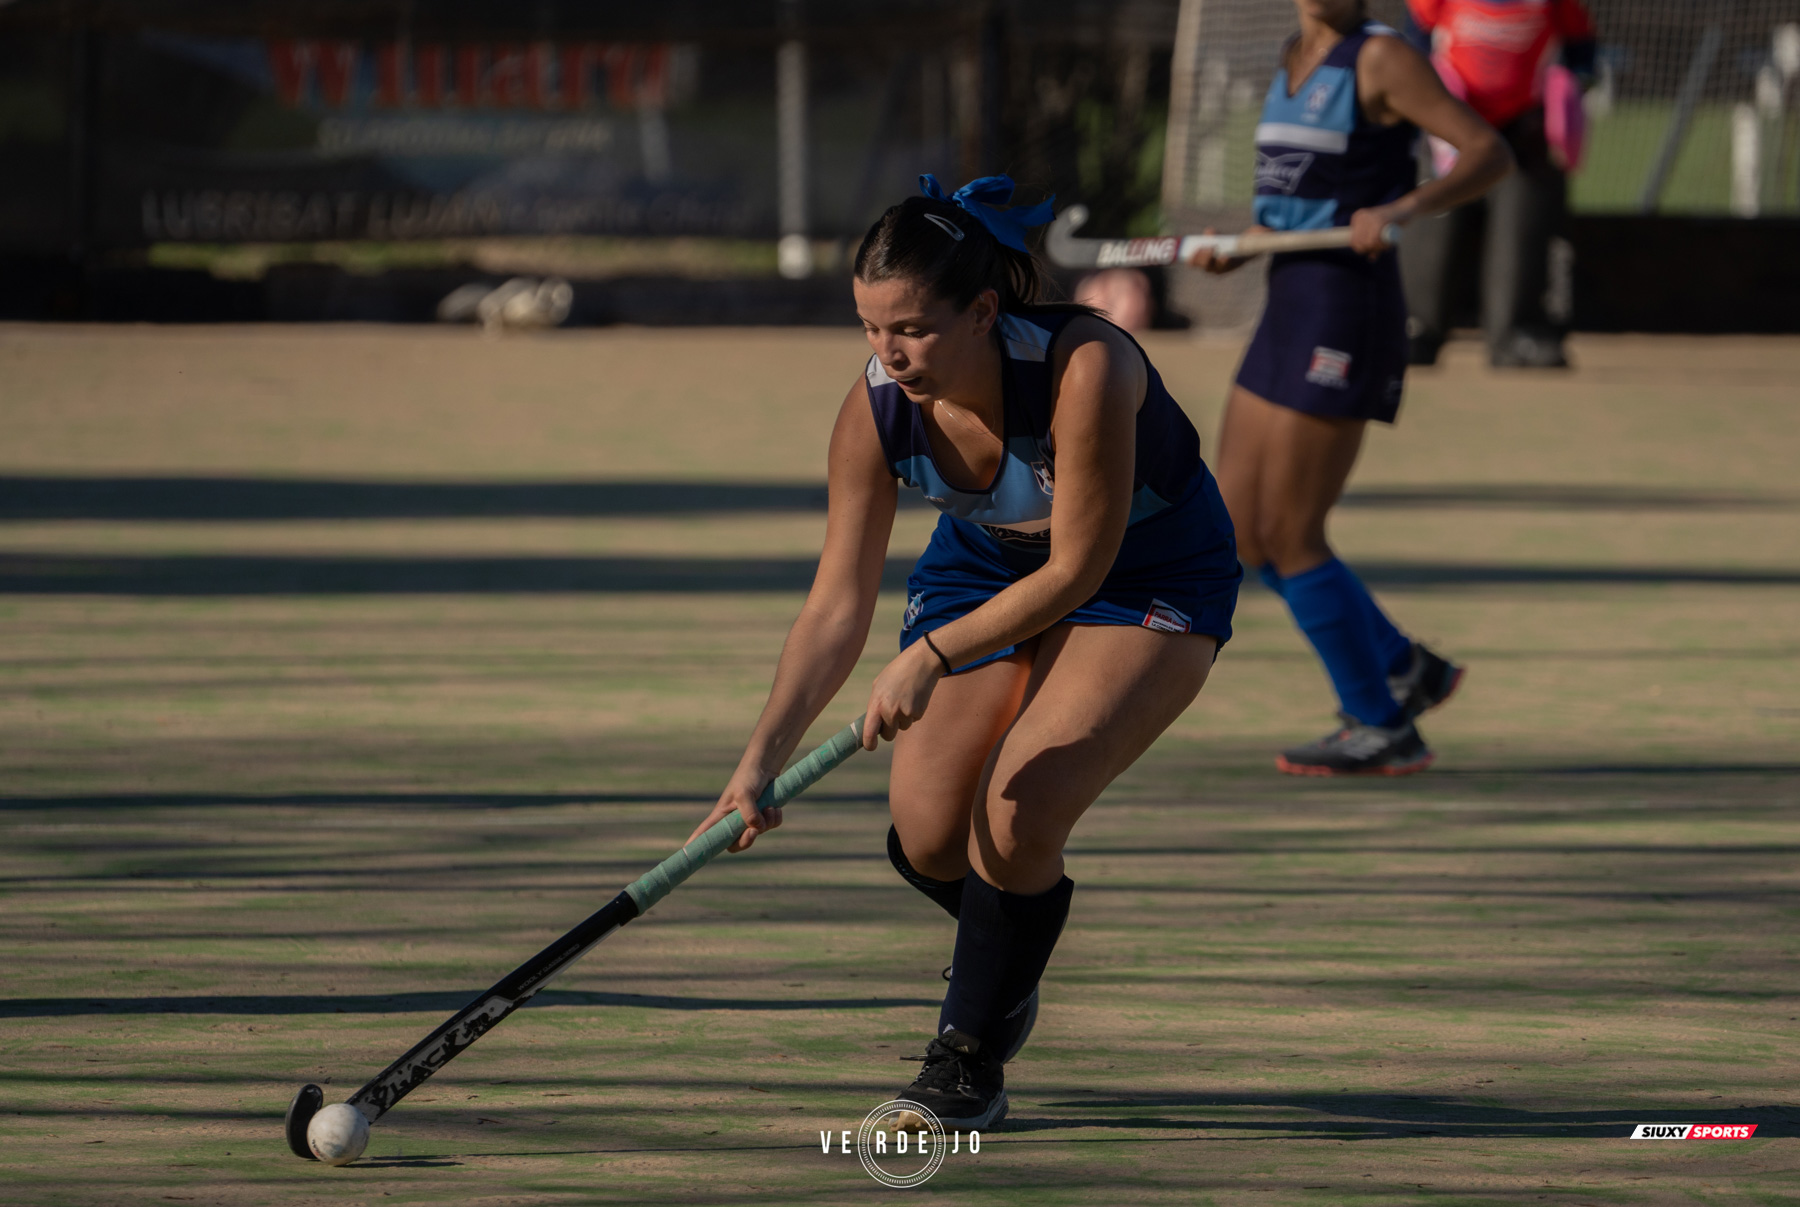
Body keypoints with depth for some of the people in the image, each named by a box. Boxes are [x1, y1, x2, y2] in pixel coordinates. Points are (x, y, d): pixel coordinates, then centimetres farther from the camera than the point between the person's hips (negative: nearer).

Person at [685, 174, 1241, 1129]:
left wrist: (931, 656, -34)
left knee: (1017, 815, -22)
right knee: (928, 838, -7)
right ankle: (1007, 964, 28)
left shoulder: (1084, 370, -37)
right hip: (987, 565, 5)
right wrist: (765, 752, -26)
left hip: (1147, 579, -5)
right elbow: (838, 602, -16)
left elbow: (1076, 568, -29)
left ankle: (973, 1056, 0)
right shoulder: (874, 410, -22)